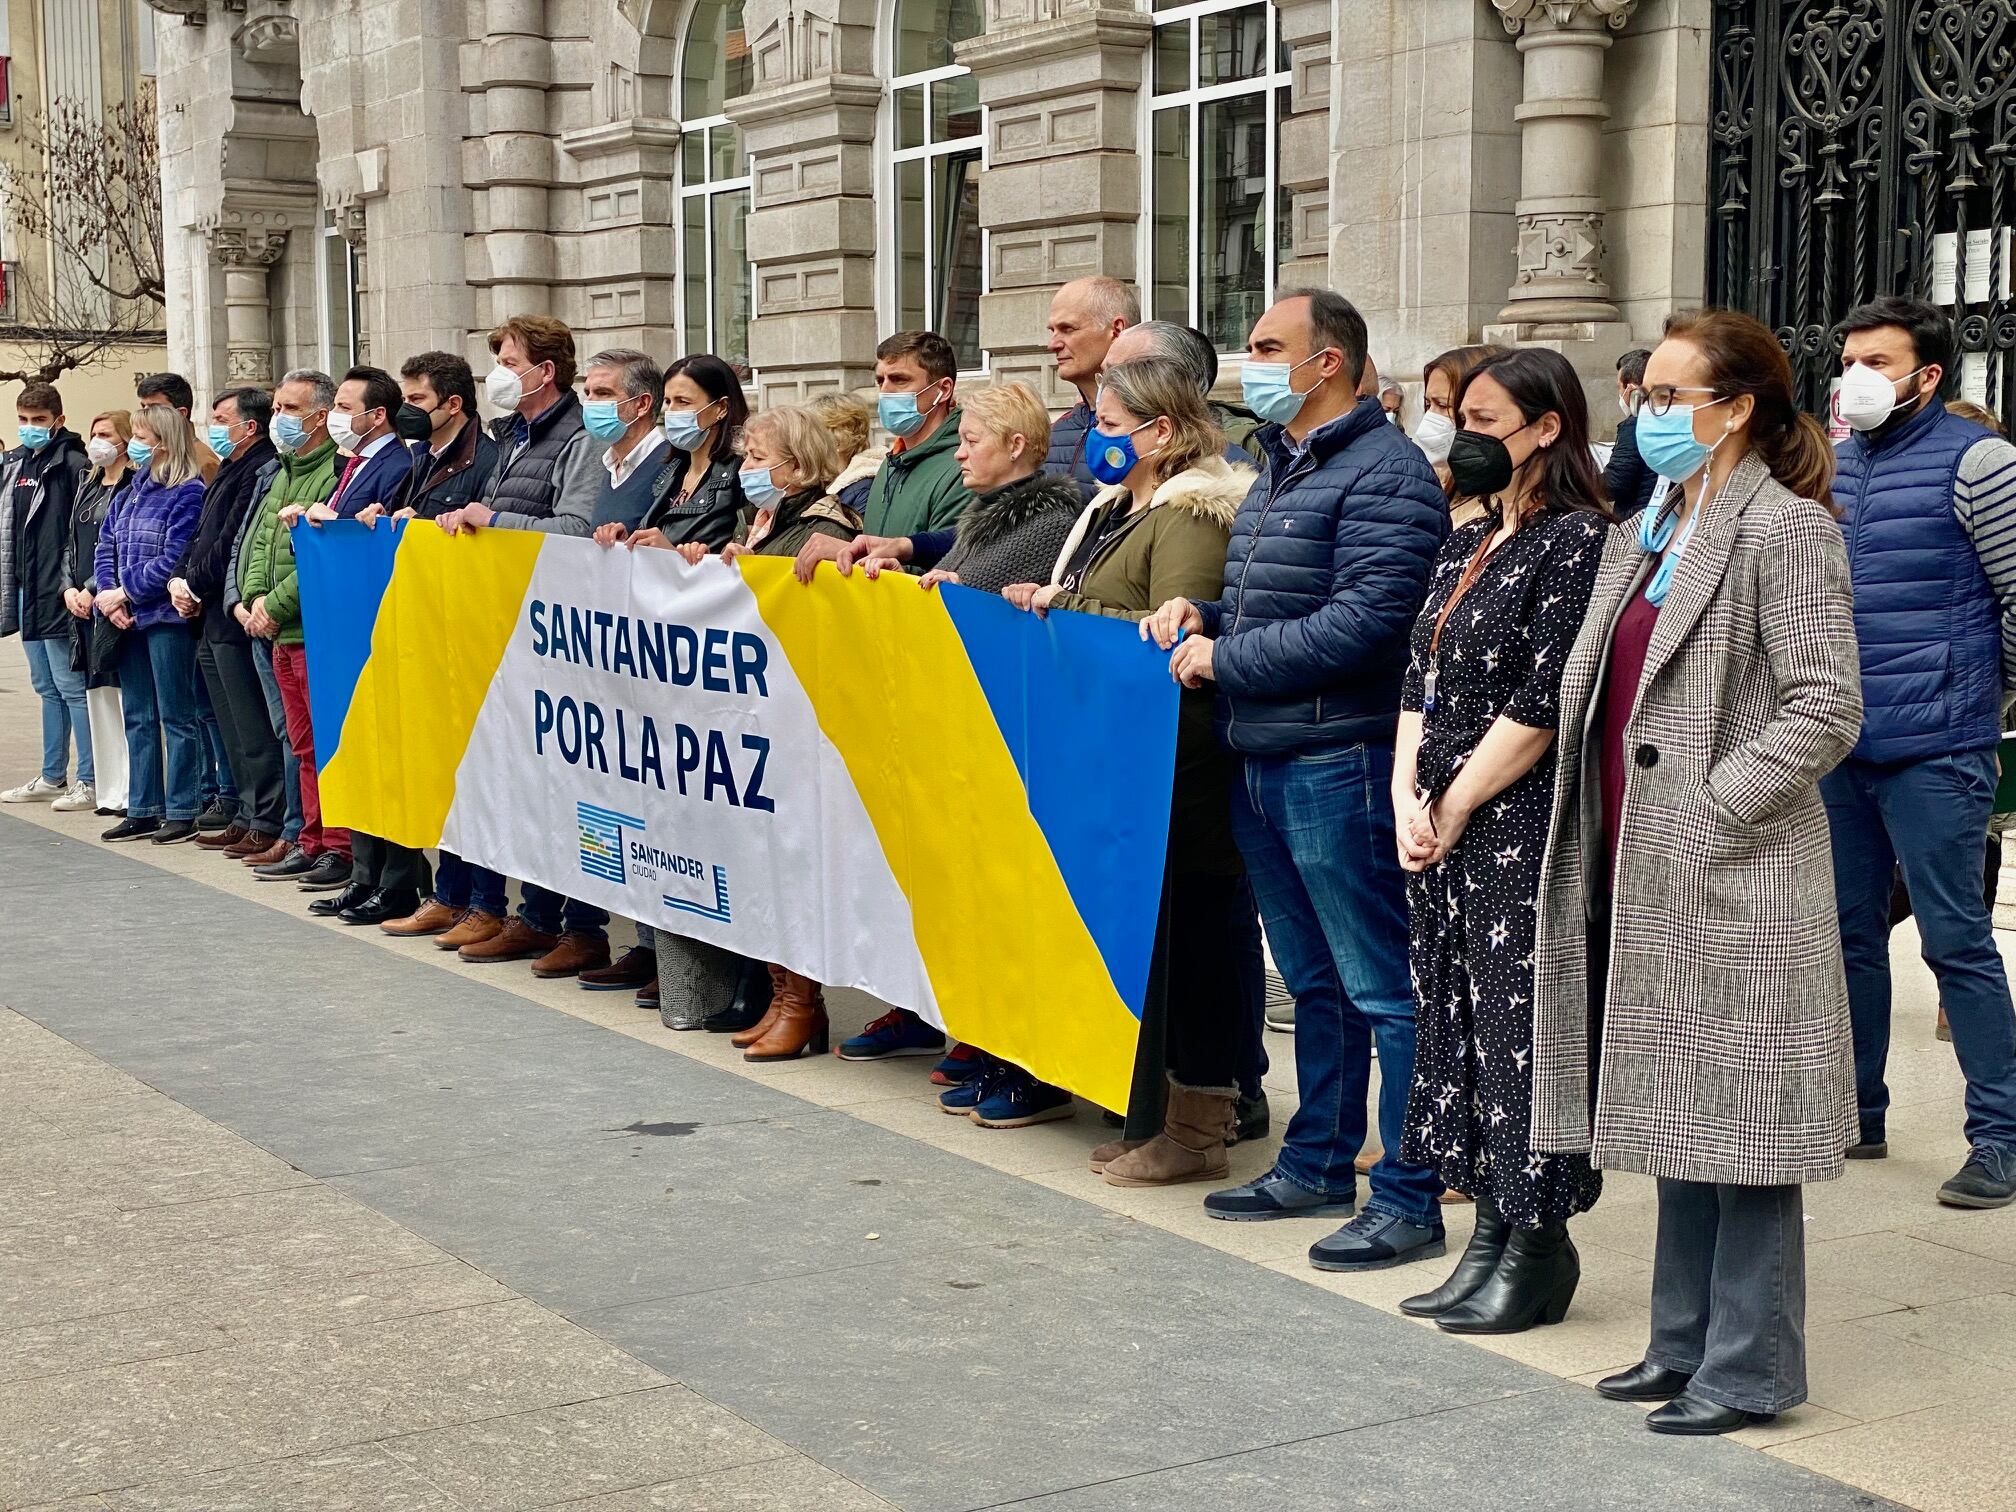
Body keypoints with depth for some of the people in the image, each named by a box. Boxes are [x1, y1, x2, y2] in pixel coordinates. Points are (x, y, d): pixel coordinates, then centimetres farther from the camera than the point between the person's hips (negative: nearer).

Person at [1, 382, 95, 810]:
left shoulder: (74, 464, -10)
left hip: (58, 595, -8)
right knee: (47, 688, 15)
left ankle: (91, 782, -2)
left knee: (71, 686, -6)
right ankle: (52, 778, 22)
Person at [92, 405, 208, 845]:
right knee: (137, 717, 11)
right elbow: (106, 548, 12)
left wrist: (125, 593, -14)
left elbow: (174, 559, -18)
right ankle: (143, 810, 18)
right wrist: (109, 596, -4)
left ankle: (182, 812, 3)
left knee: (176, 716, -2)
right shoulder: (130, 494, 14)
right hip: (128, 619, 8)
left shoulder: (188, 493, -10)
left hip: (166, 616, -8)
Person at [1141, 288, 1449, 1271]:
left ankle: (1408, 1199, 2)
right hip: (1261, 765, 10)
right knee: (1314, 980, 18)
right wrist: (1203, 615, 7)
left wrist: (1225, 660, -14)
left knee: (1382, 987, -3)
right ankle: (1318, 1164, 29)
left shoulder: (1382, 472, -12)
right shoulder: (1280, 468, 19)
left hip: (1339, 765, -10)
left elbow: (1367, 621, -21)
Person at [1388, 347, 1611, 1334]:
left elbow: (1541, 705, -16)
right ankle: (1492, 1231, 20)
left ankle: (1538, 1249, 8)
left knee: (1520, 1026, -3)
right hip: (1438, 825, 9)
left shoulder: (1577, 541, -11)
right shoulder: (1468, 542, 15)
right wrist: (1406, 795, 0)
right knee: (1457, 1021, 11)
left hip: (1521, 824, -8)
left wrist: (1455, 809, -11)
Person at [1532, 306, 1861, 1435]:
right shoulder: (1647, 535, 16)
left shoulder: (1784, 530, -9)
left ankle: (1749, 1367, 9)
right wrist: (1600, 828, 8)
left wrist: (1710, 811, -18)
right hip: (1643, 875, 8)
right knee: (1679, 1120, 15)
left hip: (1732, 883, -8)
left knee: (1736, 1122, -1)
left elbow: (1826, 708, -16)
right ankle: (1685, 1344, 26)